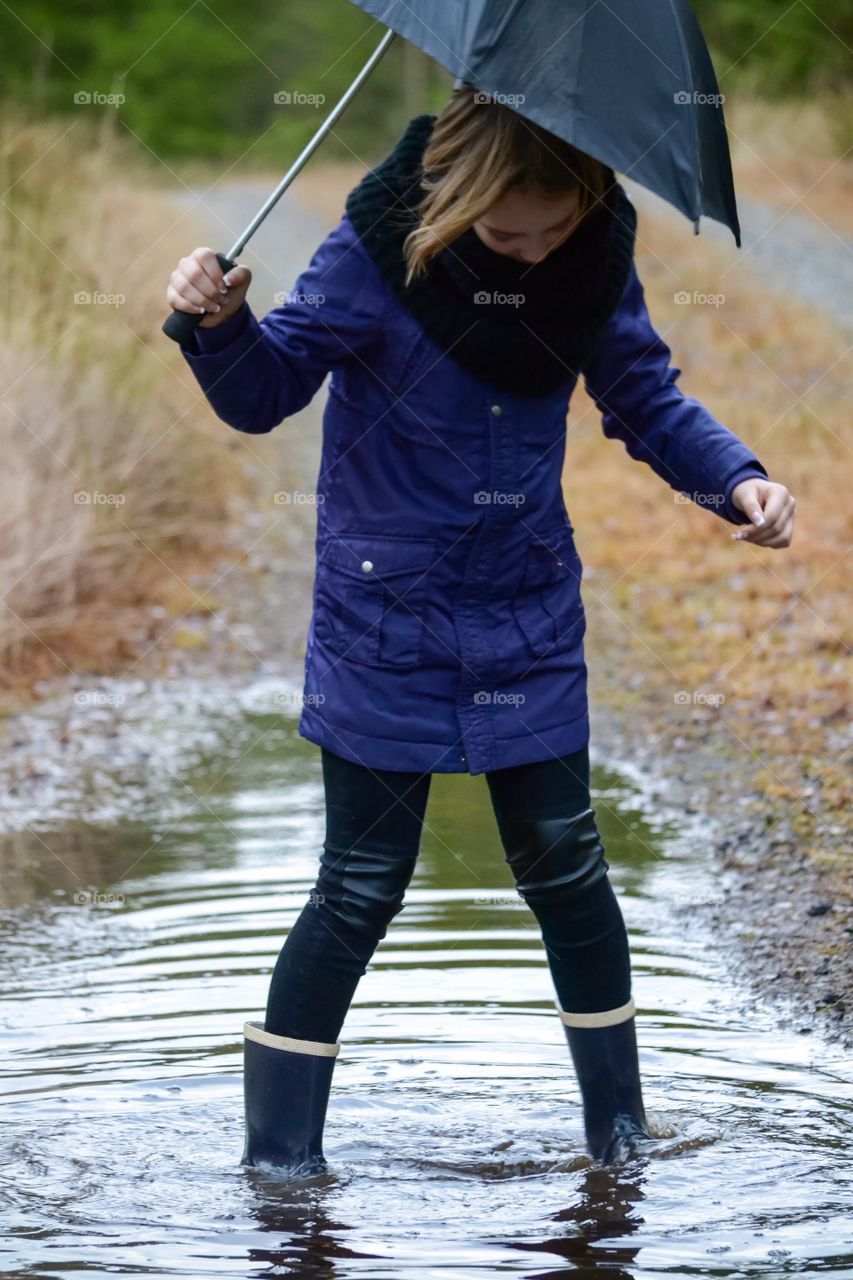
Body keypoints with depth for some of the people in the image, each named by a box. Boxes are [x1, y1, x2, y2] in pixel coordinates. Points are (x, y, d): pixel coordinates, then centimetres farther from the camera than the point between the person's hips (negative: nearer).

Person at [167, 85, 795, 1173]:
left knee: (563, 866, 9)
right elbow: (267, 392, -12)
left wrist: (735, 479, -10)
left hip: (529, 623, 3)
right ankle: (278, 1158, 12)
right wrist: (223, 326, -33)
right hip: (385, 622, -3)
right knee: (362, 889, 0)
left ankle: (620, 1129, 26)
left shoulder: (597, 260, -6)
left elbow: (647, 399, 7)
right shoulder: (376, 254, -17)